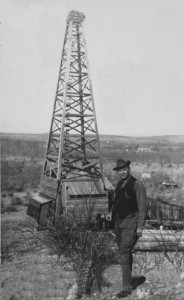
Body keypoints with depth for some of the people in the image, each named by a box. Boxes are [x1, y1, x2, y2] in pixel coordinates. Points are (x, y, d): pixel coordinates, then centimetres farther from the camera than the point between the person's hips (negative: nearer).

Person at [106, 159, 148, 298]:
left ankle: (127, 286, -4)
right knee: (125, 252, 14)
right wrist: (112, 212, 6)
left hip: (131, 223, -8)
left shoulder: (137, 185, -13)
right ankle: (130, 282, 26)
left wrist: (140, 227, -15)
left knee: (124, 252, -12)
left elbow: (143, 206, -13)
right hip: (119, 222, 8)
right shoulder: (119, 184, 11)